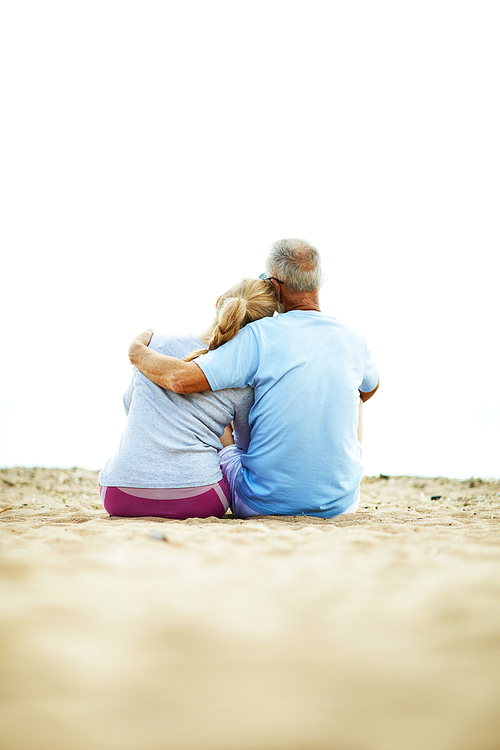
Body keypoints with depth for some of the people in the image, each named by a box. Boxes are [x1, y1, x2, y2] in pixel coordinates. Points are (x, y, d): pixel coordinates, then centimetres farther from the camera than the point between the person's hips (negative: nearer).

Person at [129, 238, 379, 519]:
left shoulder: (260, 336, -15)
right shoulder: (353, 340, -3)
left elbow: (182, 379, -23)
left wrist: (137, 350, -3)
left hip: (265, 503, -2)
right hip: (339, 502, 3)